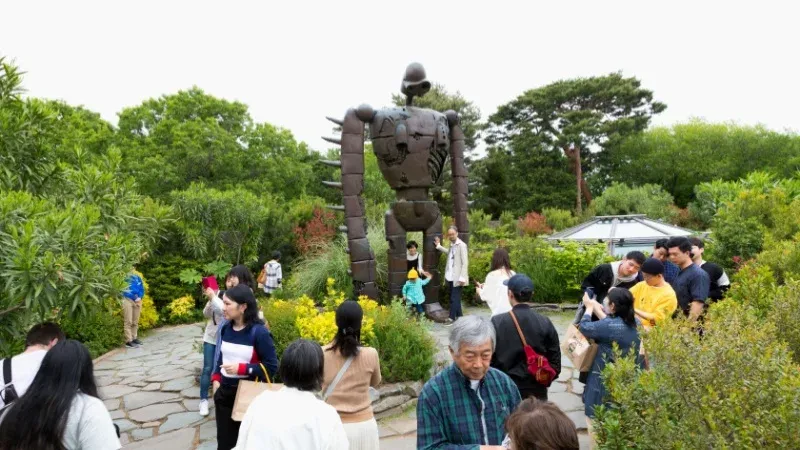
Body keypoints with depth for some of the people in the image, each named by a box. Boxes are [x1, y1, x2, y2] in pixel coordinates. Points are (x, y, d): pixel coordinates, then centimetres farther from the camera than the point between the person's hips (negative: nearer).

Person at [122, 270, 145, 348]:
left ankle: (134, 338, 21)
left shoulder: (137, 277, 12)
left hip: (138, 300, 6)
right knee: (128, 321, -8)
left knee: (135, 322, 12)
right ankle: (128, 341, -7)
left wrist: (139, 297, -6)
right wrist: (134, 297, -14)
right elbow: (124, 290, -11)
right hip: (127, 300, -6)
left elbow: (142, 289, 12)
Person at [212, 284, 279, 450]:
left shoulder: (259, 332, -18)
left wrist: (241, 368, -21)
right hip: (224, 391, 5)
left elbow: (272, 366, -17)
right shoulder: (224, 328, -1)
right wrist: (216, 379, 6)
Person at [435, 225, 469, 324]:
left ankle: (452, 318, 3)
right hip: (450, 277, 8)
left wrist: (462, 278, -21)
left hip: (457, 278, -8)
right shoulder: (452, 245, 10)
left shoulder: (461, 245, -13)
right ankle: (459, 316, 25)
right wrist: (438, 246, 28)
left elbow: (465, 263, -16)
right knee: (455, 298, 15)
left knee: (454, 299, -4)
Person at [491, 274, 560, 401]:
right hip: (537, 391, 2)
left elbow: (488, 358, -7)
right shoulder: (545, 323, -5)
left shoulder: (497, 322, -12)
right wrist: (544, 381, 14)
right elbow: (555, 362, -1)